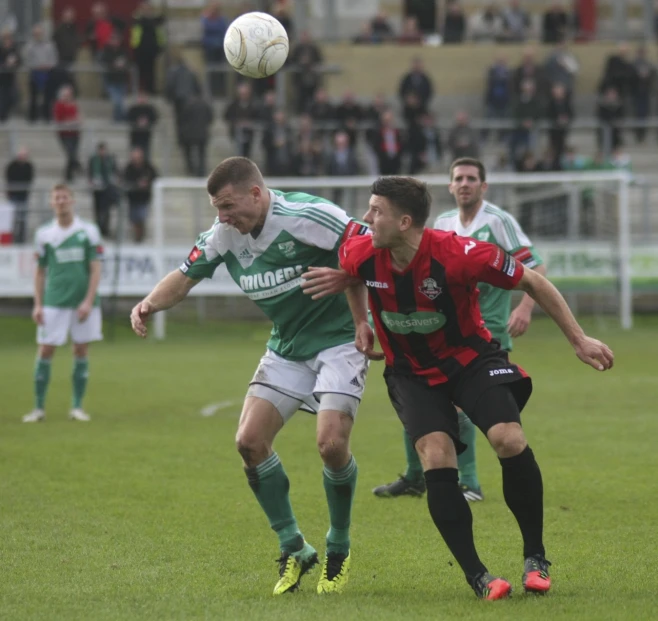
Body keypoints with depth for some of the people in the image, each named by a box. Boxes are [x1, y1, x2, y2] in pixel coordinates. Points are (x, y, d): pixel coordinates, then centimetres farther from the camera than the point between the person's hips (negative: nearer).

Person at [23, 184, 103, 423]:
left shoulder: (88, 231, 1)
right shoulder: (44, 234, 5)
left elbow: (95, 269, -1)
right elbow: (40, 272, 11)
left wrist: (88, 301, -11)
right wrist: (37, 305, 3)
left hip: (83, 303, -1)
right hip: (53, 303, 1)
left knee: (81, 352, 3)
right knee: (45, 352, -3)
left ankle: (77, 407, 11)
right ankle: (39, 408, 2)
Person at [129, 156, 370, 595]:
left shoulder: (307, 217, -23)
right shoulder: (224, 235, -3)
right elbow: (186, 276, 6)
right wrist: (150, 303, -12)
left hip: (339, 340, -7)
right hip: (287, 348, 7)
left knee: (331, 443, -21)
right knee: (250, 441, -6)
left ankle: (339, 549, 5)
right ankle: (293, 548, 10)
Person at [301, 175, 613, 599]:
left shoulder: (459, 255, -28)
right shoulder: (361, 255, -16)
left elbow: (532, 282, -15)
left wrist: (579, 339, -12)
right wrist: (361, 322, 10)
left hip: (471, 358, -2)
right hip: (411, 371, 2)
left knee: (509, 439, -22)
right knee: (437, 457, -19)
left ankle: (536, 557, -4)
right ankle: (476, 575, -11)